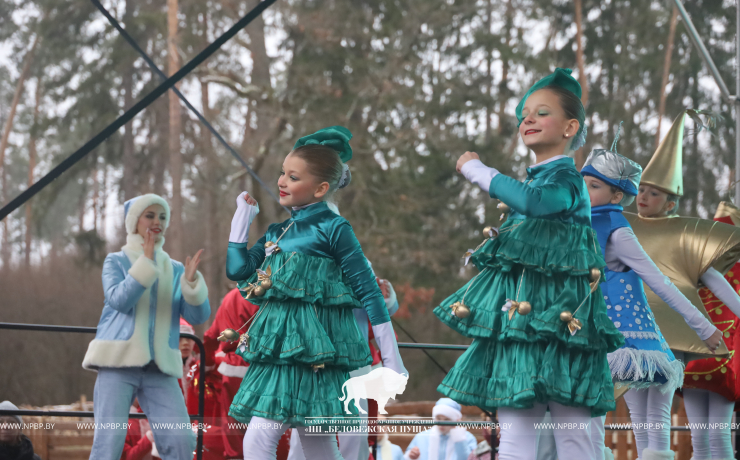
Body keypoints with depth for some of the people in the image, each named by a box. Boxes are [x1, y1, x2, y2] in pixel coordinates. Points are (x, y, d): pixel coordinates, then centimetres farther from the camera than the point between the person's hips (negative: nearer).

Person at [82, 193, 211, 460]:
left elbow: (198, 316, 5)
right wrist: (146, 264, -15)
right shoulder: (116, 261, 10)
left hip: (160, 368, 3)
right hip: (119, 361, -3)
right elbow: (118, 299, -10)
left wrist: (191, 282, -13)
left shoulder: (175, 270, 16)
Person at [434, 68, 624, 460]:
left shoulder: (565, 178, -8)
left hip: (557, 319, -9)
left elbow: (535, 201, -32)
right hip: (517, 317, 9)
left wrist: (478, 170, -21)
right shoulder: (532, 179, 18)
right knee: (513, 426, 4)